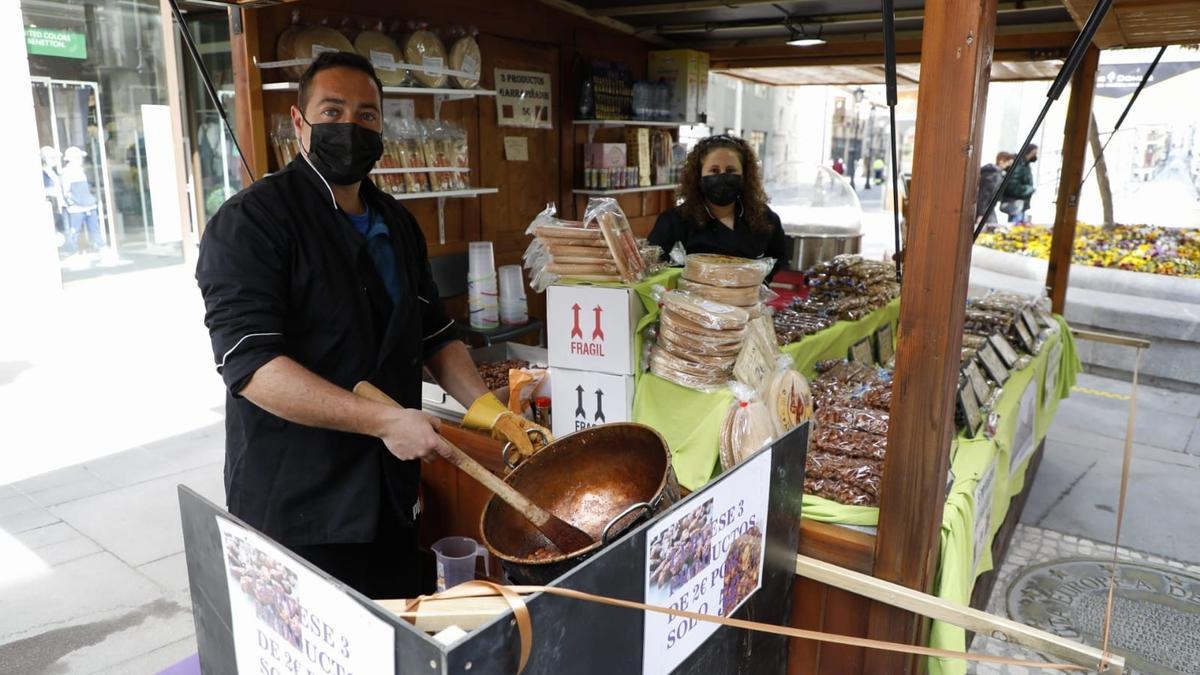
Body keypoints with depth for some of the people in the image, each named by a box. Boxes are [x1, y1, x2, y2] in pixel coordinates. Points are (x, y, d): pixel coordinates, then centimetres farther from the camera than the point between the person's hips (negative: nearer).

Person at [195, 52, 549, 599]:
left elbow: (434, 337, 14)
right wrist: (384, 420, -27)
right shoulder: (250, 223, -12)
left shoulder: (397, 224, 10)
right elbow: (249, 361, -22)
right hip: (294, 509, -6)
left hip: (390, 495, 6)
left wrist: (493, 414, 0)